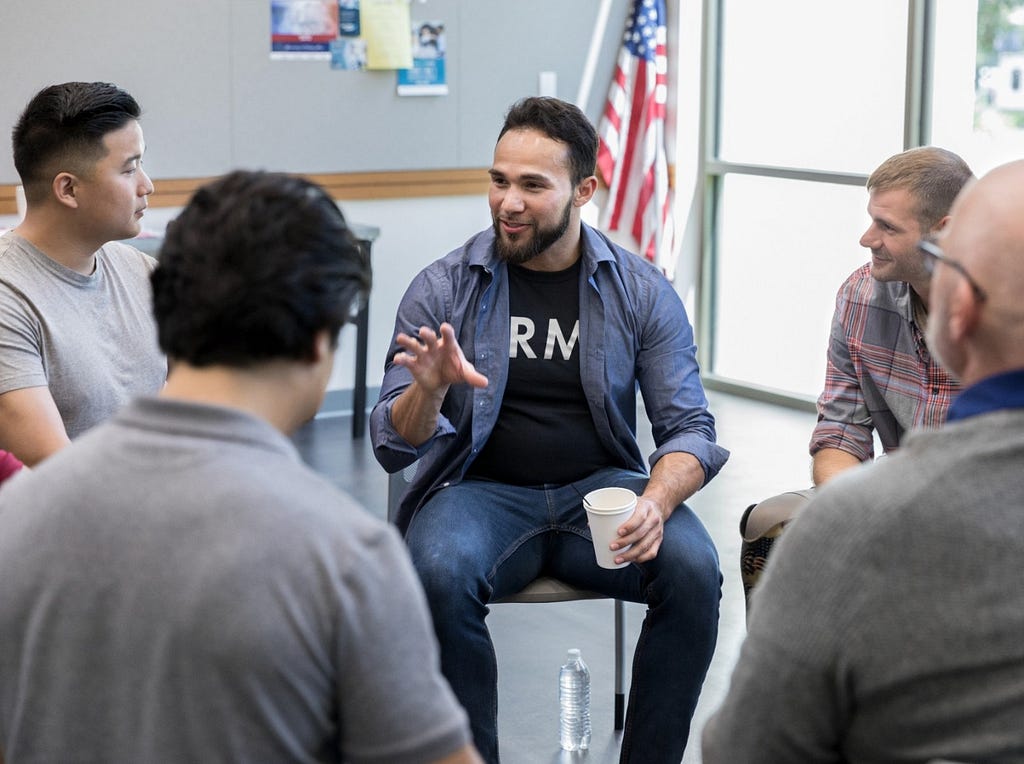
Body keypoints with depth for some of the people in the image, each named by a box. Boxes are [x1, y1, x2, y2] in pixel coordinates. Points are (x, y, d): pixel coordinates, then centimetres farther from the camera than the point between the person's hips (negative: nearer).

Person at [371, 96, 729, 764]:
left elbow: (690, 427, 1)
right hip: (482, 489, -1)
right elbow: (392, 447, -2)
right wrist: (429, 389, -26)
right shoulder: (442, 289, -1)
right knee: (440, 576, -34)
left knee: (693, 569, -28)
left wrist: (655, 503, -21)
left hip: (601, 487, 1)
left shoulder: (642, 290, 2)